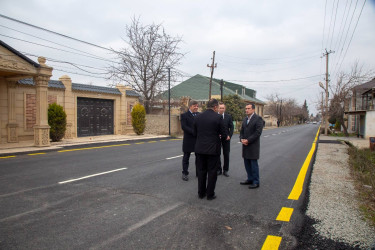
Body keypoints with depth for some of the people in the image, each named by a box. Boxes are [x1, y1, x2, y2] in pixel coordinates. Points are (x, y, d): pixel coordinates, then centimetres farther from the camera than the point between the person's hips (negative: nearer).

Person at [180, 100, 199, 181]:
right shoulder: (184, 115, -5)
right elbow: (183, 127, -15)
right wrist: (194, 132, -22)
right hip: (188, 140, -4)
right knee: (186, 157, 7)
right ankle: (185, 173, 19)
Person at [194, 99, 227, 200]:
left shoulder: (198, 117, 3)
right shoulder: (218, 117, -11)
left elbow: (195, 133, 9)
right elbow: (223, 134, -8)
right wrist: (225, 136, 15)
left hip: (200, 149, 4)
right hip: (213, 149, -4)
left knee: (201, 171, 14)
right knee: (212, 172, 8)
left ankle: (201, 193, 25)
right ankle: (210, 194, 17)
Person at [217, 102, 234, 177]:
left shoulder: (228, 116, 3)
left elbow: (231, 127, 4)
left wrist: (229, 135, -8)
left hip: (226, 138, 1)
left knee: (226, 155, 6)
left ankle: (225, 170, 18)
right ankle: (219, 170, 20)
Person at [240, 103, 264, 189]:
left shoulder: (258, 118, -9)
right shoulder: (245, 119, 14)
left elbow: (258, 132, -16)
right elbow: (242, 131, 17)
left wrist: (248, 140, -17)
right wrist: (242, 139, -2)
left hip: (253, 145, -7)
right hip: (245, 145, 7)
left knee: (254, 164, -1)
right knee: (247, 163, 12)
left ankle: (256, 182, 10)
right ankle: (250, 179, 25)